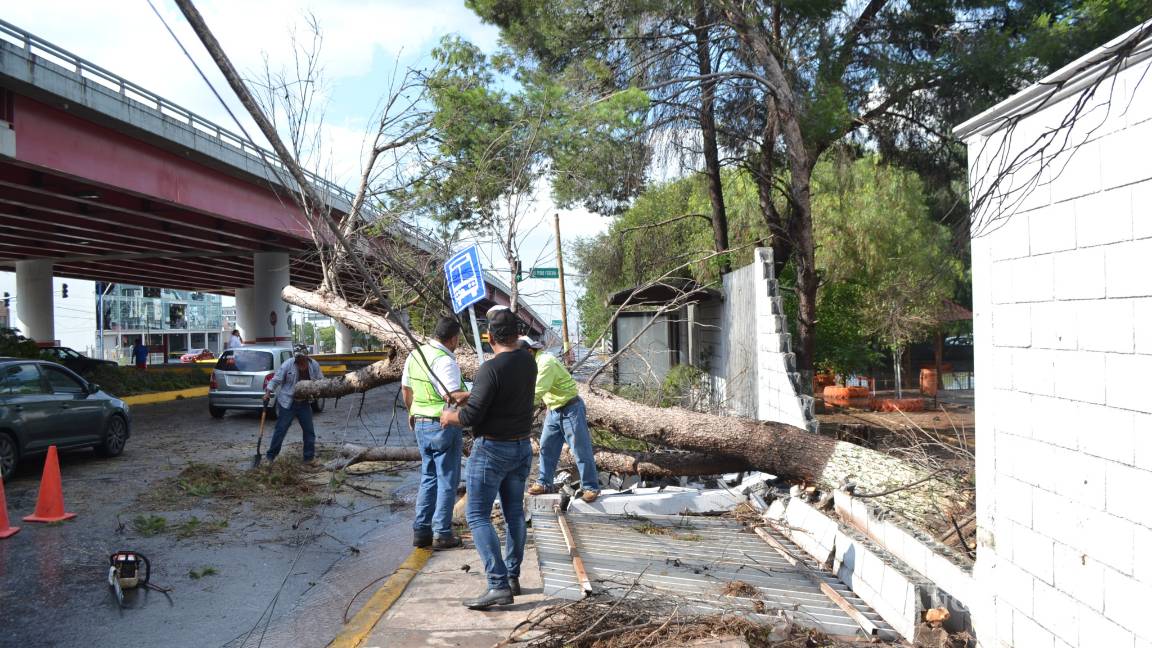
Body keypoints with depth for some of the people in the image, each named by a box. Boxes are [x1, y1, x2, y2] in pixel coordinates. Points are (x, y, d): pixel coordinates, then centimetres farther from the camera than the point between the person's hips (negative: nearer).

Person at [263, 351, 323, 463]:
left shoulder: (314, 365, -6)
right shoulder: (288, 364, -15)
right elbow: (276, 379, -11)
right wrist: (268, 392, -20)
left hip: (305, 404, 4)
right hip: (287, 403, -3)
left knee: (309, 430, 5)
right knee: (281, 429, -1)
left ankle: (309, 456, 17)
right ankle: (271, 455, 12)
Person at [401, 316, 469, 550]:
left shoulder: (415, 354, 7)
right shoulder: (445, 361, -20)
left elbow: (406, 389, 17)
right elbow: (453, 397, -28)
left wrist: (412, 412, 30)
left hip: (421, 424, 8)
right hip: (444, 425, -8)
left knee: (428, 478, 18)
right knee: (447, 480, 4)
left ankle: (421, 530, 20)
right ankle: (442, 533, 9)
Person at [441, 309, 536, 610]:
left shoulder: (491, 369, -22)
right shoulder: (528, 361, 1)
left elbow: (471, 416, -21)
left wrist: (450, 417, -1)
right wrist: (470, 396, 27)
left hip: (491, 450, -8)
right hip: (523, 447, 8)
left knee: (478, 516, -3)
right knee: (514, 512, 17)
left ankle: (499, 585, -10)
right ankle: (512, 577, 27)